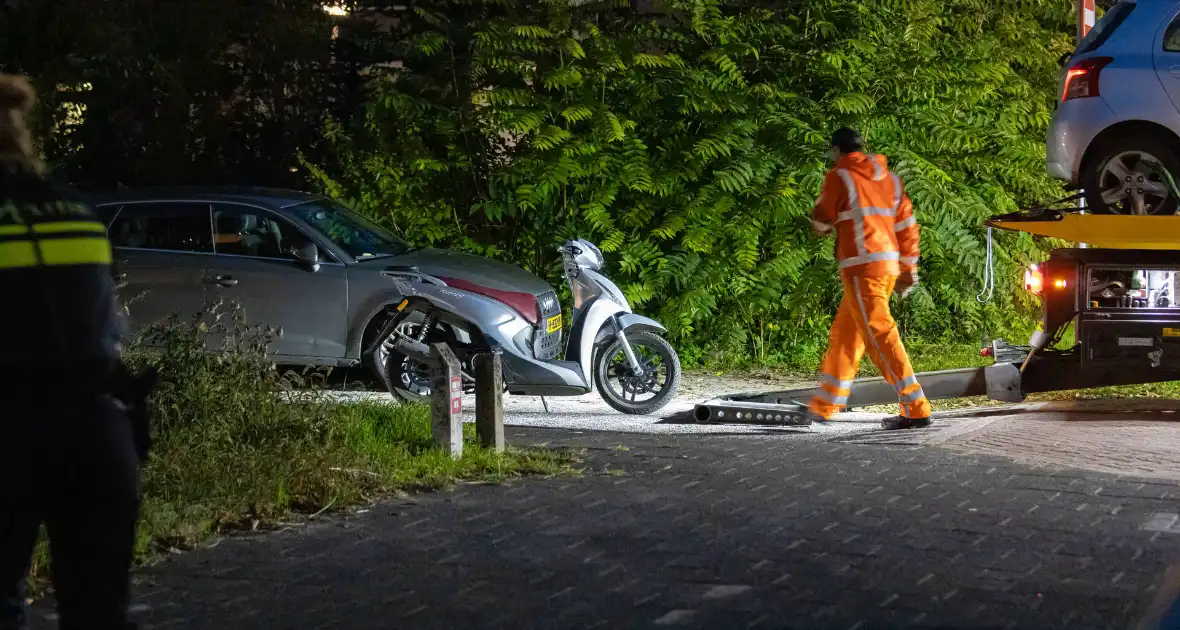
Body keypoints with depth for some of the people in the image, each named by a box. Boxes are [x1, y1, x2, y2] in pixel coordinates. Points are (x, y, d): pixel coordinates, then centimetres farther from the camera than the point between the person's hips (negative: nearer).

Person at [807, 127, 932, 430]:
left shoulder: (839, 176, -5)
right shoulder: (889, 178, 15)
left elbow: (821, 221, 3)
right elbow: (907, 226, 14)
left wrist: (821, 225, 26)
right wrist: (909, 269, 19)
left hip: (862, 267, -8)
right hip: (889, 265, 8)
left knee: (879, 335, -10)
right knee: (845, 334, 16)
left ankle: (916, 410, -17)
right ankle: (823, 406, 25)